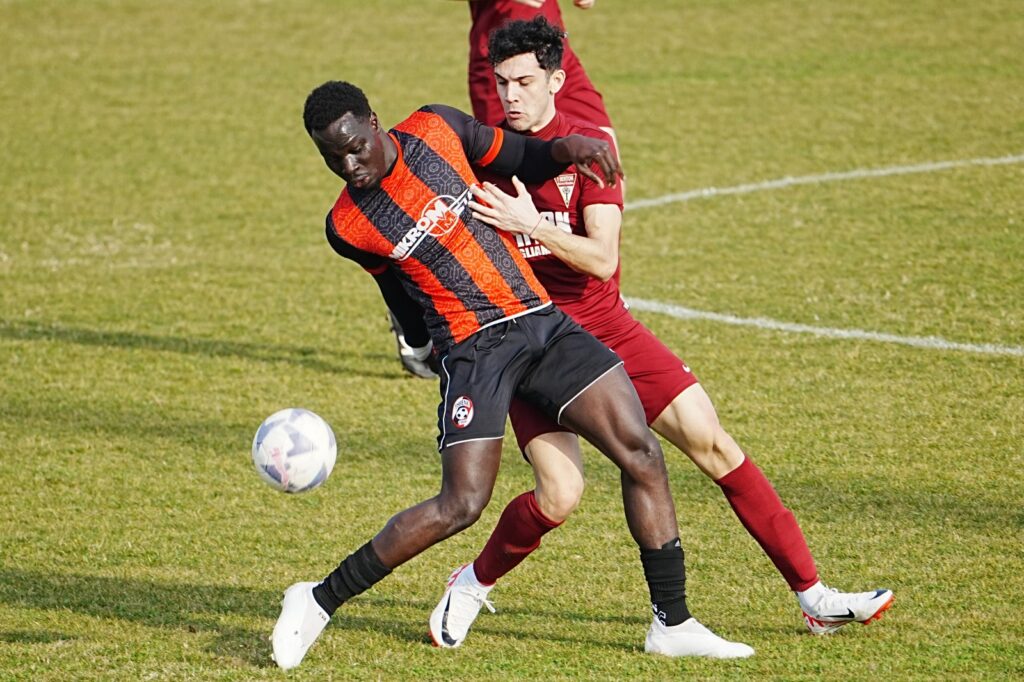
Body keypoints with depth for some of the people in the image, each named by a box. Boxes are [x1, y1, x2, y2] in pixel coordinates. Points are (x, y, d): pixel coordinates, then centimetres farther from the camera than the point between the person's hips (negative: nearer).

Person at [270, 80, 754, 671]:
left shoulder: (436, 130, 0)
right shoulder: (348, 227, -6)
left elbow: (520, 160, 14)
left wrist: (568, 148, -5)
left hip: (543, 319, 4)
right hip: (473, 349, -4)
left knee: (643, 455, -3)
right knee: (462, 503, -17)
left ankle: (674, 624, 6)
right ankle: (319, 602, -3)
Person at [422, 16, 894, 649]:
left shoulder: (588, 145, -7)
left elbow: (602, 258, -17)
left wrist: (535, 226, -31)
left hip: (604, 327, 1)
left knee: (711, 441, -6)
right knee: (559, 497, -20)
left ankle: (814, 596, 0)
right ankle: (472, 584, 8)